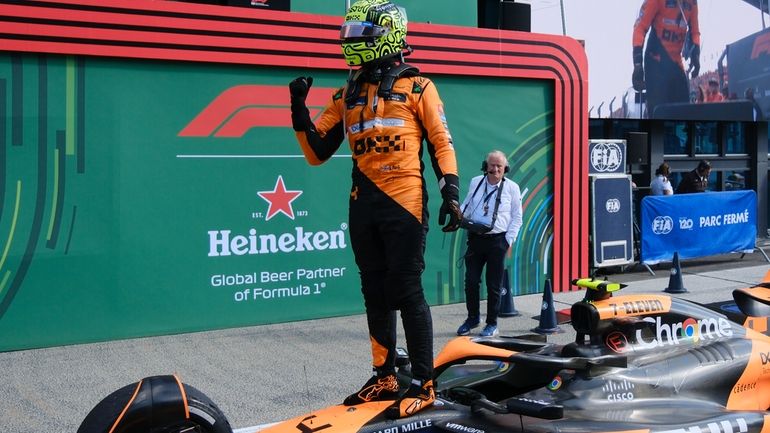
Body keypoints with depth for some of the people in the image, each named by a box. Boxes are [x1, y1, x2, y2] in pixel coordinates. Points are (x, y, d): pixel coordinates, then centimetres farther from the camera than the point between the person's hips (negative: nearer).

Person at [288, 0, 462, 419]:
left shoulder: (417, 87, 2)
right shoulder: (347, 96, 15)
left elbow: (441, 142, 0)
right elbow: (317, 152, 14)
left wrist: (451, 192, -10)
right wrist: (299, 110, 2)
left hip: (404, 201, -6)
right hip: (363, 205, 6)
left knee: (407, 293, -7)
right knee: (375, 294, 11)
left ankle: (423, 383, 0)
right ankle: (384, 377, 21)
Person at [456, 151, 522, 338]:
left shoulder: (512, 188, 1)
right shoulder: (475, 182, 8)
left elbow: (516, 217, 5)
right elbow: (467, 205, 18)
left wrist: (509, 239, -4)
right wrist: (458, 216, -3)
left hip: (497, 240, -2)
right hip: (475, 238, 2)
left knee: (494, 285, 2)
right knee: (471, 281, 3)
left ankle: (492, 324, 15)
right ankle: (473, 318, 23)